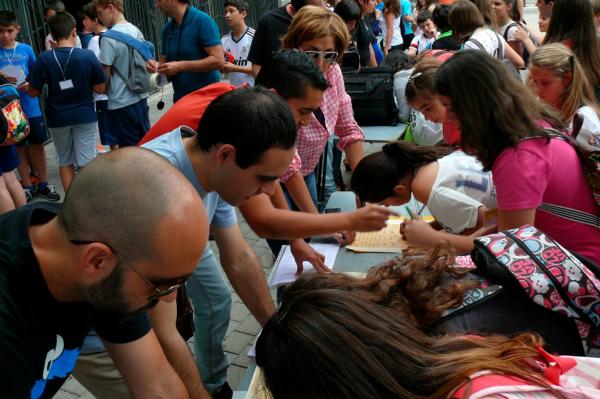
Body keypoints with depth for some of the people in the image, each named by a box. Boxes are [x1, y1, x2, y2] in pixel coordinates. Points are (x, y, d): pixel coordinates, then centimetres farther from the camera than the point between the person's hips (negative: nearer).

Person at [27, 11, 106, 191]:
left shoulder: (44, 60, -10)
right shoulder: (88, 56, -12)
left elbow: (33, 92, -5)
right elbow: (100, 88, -6)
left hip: (58, 119, 1)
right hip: (85, 116, -1)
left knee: (65, 162, 15)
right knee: (86, 163, 5)